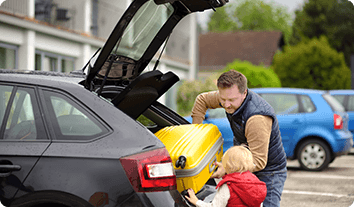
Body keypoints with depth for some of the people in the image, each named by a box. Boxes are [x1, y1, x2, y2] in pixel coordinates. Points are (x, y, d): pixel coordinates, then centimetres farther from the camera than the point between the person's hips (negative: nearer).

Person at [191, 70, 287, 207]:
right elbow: (202, 99, 11)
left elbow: (259, 162, -33)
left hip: (269, 171, -7)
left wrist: (227, 169, -31)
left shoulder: (257, 119, -35)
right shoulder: (230, 97, -11)